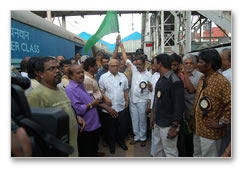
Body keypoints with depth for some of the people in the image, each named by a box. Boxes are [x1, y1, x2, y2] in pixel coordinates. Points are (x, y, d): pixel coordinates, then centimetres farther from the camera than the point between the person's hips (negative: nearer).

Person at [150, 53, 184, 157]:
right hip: (158, 122, 8)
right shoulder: (160, 78, 8)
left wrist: (174, 127, -19)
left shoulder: (175, 81, -18)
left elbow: (179, 105, -20)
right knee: (158, 148, 20)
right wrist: (153, 116, 18)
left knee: (170, 151, 6)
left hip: (168, 124, -8)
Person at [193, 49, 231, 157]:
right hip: (197, 129, 8)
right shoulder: (202, 79, 7)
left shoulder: (221, 81, -20)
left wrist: (221, 123, -16)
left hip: (210, 131, -8)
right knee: (197, 155, 22)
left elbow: (231, 105, -24)